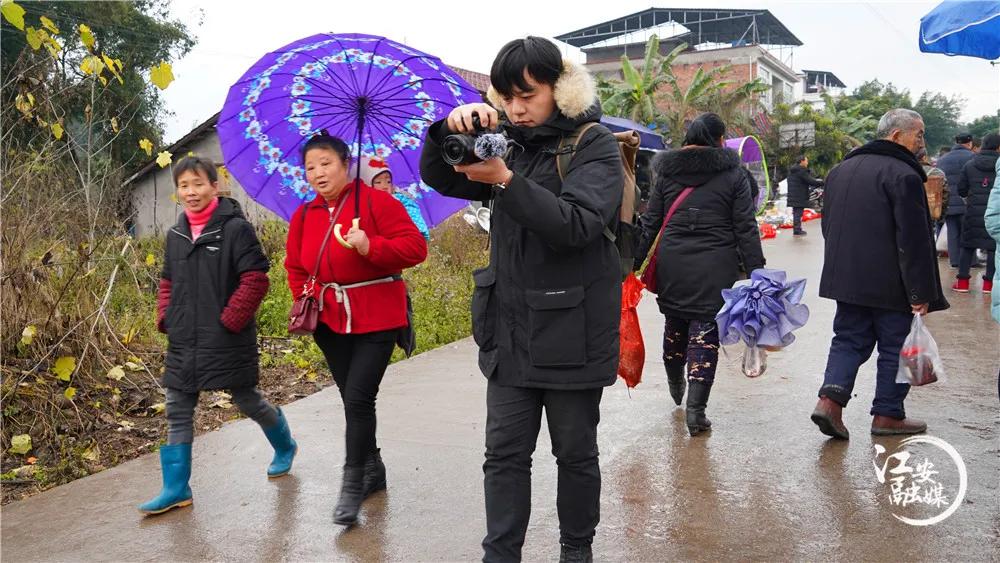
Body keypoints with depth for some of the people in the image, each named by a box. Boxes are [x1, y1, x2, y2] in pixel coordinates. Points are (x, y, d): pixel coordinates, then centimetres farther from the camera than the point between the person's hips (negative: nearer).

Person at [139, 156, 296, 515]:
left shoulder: (235, 228, -11)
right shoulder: (175, 235, 9)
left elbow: (256, 279, -15)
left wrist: (230, 320, -18)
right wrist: (165, 318, 6)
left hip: (228, 341, -6)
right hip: (183, 341, 6)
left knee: (247, 401, 10)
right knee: (177, 412, 5)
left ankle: (285, 446, 38)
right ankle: (176, 488, 13)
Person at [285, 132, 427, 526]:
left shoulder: (375, 201, -9)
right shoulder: (303, 216, 9)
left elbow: (415, 246, -14)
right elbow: (295, 267, 20)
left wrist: (371, 247, -27)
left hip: (376, 319, -6)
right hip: (330, 321, 6)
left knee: (359, 398, -12)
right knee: (352, 400, 13)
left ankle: (352, 485, 0)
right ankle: (373, 471, 30)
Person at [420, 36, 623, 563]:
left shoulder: (594, 144, -7)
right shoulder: (508, 142, 8)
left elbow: (577, 224, -21)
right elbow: (436, 177, 4)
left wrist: (506, 181, -29)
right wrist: (452, 128, -15)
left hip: (572, 331, -4)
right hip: (510, 330, 5)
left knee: (575, 453, 10)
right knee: (504, 454, 8)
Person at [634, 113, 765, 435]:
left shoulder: (667, 173, 7)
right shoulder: (732, 174, 0)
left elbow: (650, 224, 7)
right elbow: (746, 228, -3)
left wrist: (635, 263, 11)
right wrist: (755, 270, -1)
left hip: (671, 264, 3)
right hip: (715, 268, -3)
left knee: (675, 323, 19)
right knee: (706, 328, 1)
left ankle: (675, 384, 42)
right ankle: (696, 408, -5)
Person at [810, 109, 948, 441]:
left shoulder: (841, 169, 12)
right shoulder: (903, 174, -15)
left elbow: (828, 226, 20)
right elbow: (913, 240, -18)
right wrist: (921, 293, -15)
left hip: (846, 278, 7)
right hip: (890, 285, -7)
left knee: (849, 339, 13)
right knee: (895, 346, 7)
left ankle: (830, 398, -3)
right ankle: (888, 414, 14)